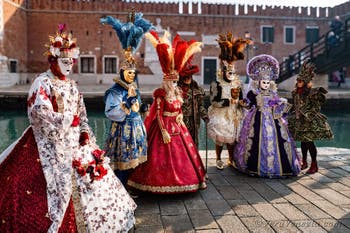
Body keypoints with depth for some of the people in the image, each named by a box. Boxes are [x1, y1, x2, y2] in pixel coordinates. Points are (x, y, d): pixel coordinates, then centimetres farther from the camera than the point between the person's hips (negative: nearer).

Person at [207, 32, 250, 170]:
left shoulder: (237, 83, 8)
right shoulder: (217, 84, -10)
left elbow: (241, 98, 15)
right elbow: (213, 101, -18)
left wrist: (241, 102, -7)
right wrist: (229, 101, -21)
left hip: (234, 116, 5)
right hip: (220, 116, -4)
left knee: (232, 138, 8)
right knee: (219, 139, 2)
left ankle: (231, 160, 23)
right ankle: (218, 160, 20)